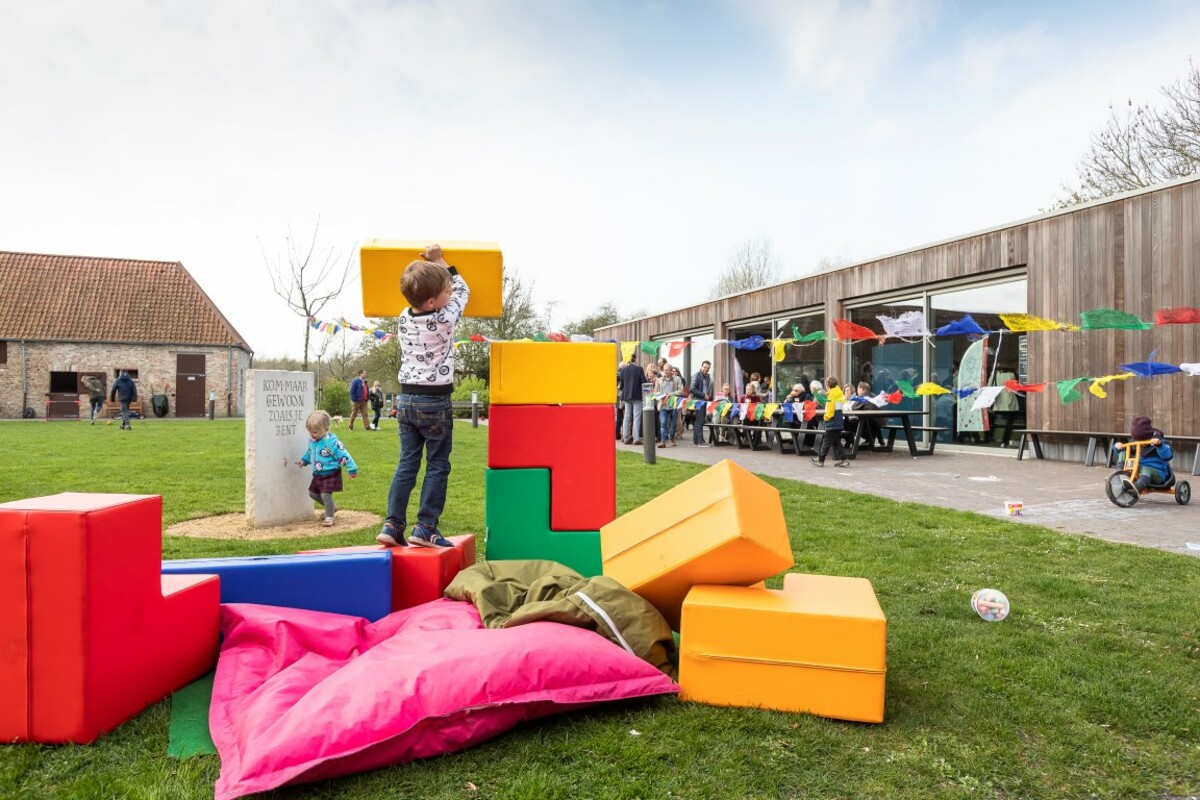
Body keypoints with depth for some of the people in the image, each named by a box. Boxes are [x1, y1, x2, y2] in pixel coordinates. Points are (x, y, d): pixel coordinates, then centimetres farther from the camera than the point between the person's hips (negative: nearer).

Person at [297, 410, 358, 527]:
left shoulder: (332, 442, -23)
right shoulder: (312, 441, 1)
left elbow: (343, 455, -21)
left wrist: (352, 469, -20)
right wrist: (304, 460, 14)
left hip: (331, 474, -9)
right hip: (318, 474, 9)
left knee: (326, 495, -15)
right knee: (313, 493, 18)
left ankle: (329, 517, 2)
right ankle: (331, 508, 36)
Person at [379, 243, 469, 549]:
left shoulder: (403, 318, 3)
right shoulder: (445, 319, -13)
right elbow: (463, 290, 4)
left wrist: (430, 270, 29)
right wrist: (440, 261, 10)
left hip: (407, 398, 6)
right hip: (435, 401, -6)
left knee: (407, 463, 11)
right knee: (437, 466, 4)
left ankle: (392, 525, 9)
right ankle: (426, 528, 3)